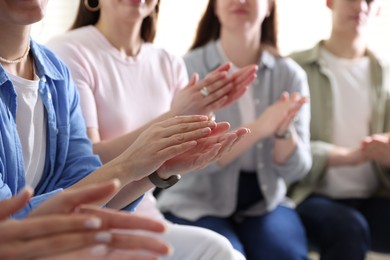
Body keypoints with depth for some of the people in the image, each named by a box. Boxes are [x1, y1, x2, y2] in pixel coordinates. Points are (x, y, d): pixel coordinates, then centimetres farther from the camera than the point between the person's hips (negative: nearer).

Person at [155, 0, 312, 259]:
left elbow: (296, 169, -4)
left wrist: (283, 131, -25)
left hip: (264, 202, 3)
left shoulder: (289, 73, -1)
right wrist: (258, 129, -29)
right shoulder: (188, 68, -9)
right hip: (196, 203, -2)